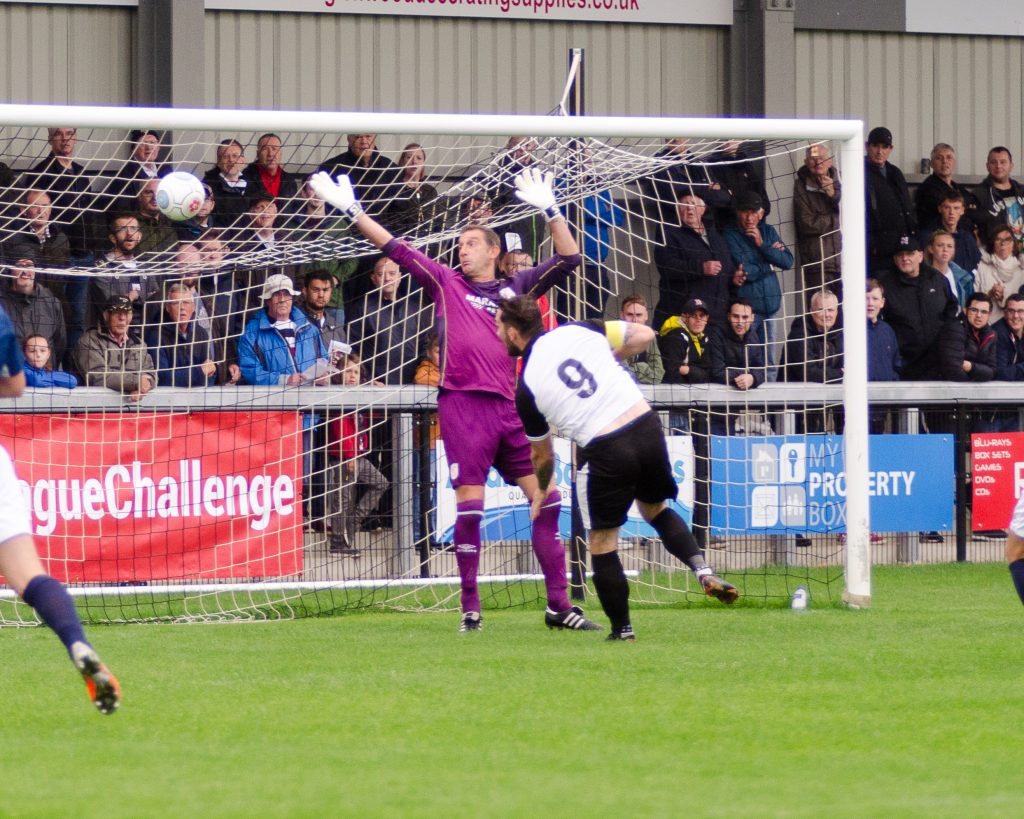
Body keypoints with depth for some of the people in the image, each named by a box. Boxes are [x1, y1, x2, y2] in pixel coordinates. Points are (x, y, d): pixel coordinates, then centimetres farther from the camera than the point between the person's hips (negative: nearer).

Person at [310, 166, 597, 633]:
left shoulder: (516, 287, 18)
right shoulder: (445, 283, 14)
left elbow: (568, 258, 14)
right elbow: (395, 249, 10)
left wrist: (550, 211, 2)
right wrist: (351, 211, 4)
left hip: (510, 406, 3)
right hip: (462, 403, -3)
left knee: (547, 499, -2)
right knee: (469, 508, -7)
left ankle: (558, 606, 3)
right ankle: (470, 610, 0)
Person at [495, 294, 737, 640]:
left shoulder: (525, 387, 1)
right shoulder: (577, 331, 7)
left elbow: (543, 455, 13)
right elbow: (644, 335, 12)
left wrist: (541, 489, 33)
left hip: (605, 450, -4)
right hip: (647, 426, 4)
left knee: (601, 541, 13)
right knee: (656, 509, 28)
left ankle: (622, 629, 15)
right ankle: (703, 570, 7)